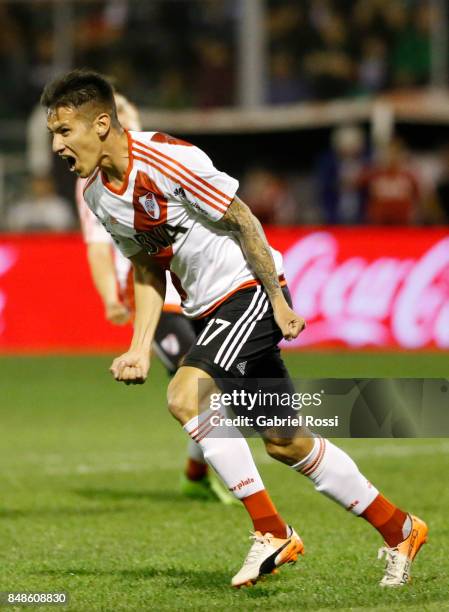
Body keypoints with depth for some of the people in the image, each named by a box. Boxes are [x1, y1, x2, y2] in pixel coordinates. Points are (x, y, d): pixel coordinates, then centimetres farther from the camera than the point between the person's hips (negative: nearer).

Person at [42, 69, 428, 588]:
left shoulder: (166, 160, -22)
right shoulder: (97, 194, 3)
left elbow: (242, 219, -16)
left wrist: (277, 301, -13)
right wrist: (140, 350, 3)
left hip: (249, 289, -8)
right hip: (210, 309, 8)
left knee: (186, 396, -26)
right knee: (286, 443, 9)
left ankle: (272, 532, -17)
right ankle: (400, 530, 23)